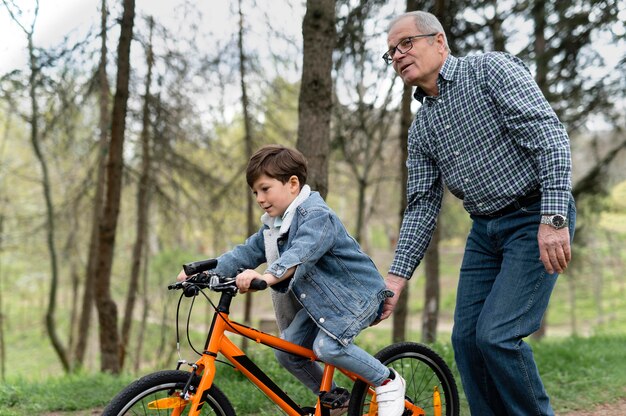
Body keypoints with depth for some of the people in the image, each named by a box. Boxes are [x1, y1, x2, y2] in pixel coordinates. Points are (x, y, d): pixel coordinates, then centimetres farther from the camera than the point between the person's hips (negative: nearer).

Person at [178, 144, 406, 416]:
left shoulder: (317, 215, -24)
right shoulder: (273, 225, 6)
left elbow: (301, 253, -41)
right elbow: (246, 253, 3)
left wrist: (267, 276, -58)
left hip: (356, 292, -9)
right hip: (319, 297, 9)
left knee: (327, 346, -27)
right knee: (287, 351, 0)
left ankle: (388, 382, -6)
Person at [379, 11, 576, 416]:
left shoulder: (491, 69, -9)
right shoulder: (422, 128, 12)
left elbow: (549, 134, -18)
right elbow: (422, 205, 11)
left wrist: (554, 218, -27)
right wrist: (396, 277, 2)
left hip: (537, 220, -8)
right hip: (485, 231, 8)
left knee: (496, 335, -16)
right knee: (466, 339, 3)